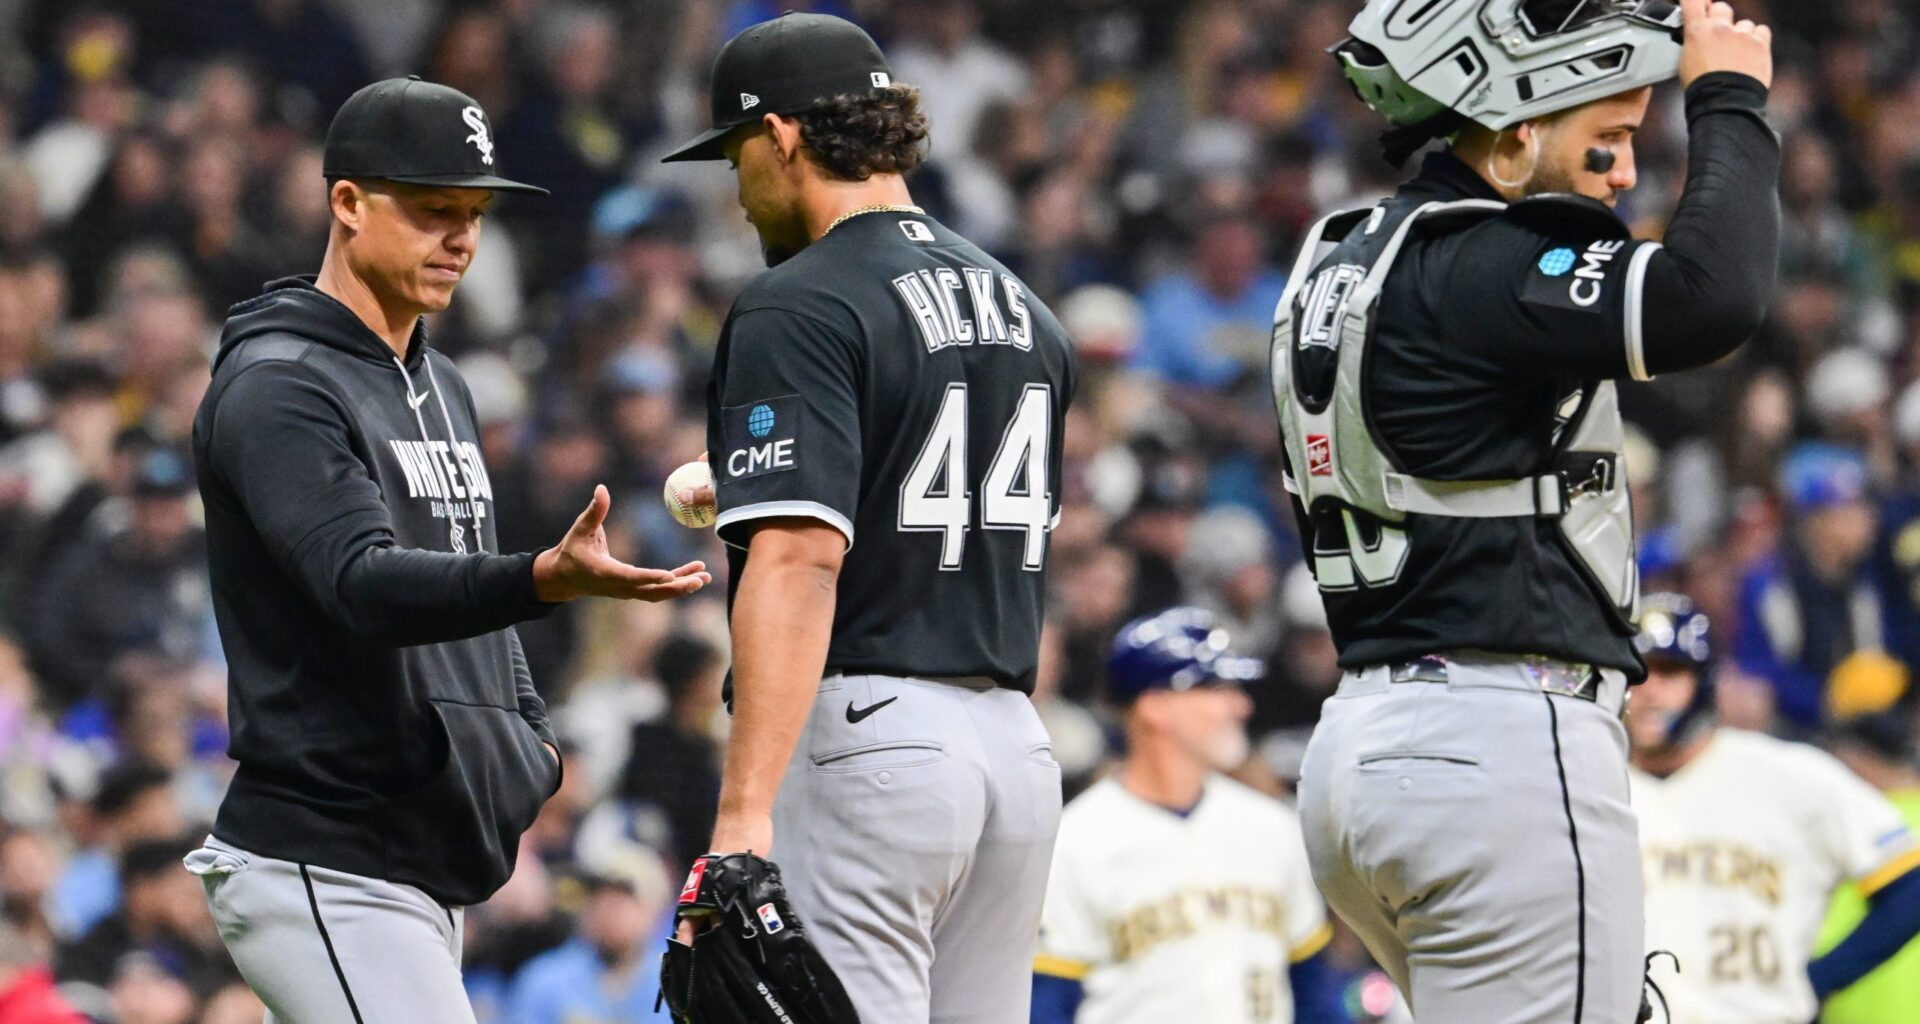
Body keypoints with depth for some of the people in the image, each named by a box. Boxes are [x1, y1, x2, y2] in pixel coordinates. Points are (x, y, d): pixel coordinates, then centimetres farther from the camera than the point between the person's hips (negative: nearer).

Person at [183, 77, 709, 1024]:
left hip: (426, 864, 9)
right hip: (326, 876, -9)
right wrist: (550, 581, -41)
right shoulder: (275, 387, -12)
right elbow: (362, 583, -26)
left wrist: (529, 735, 10)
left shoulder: (439, 385, 19)